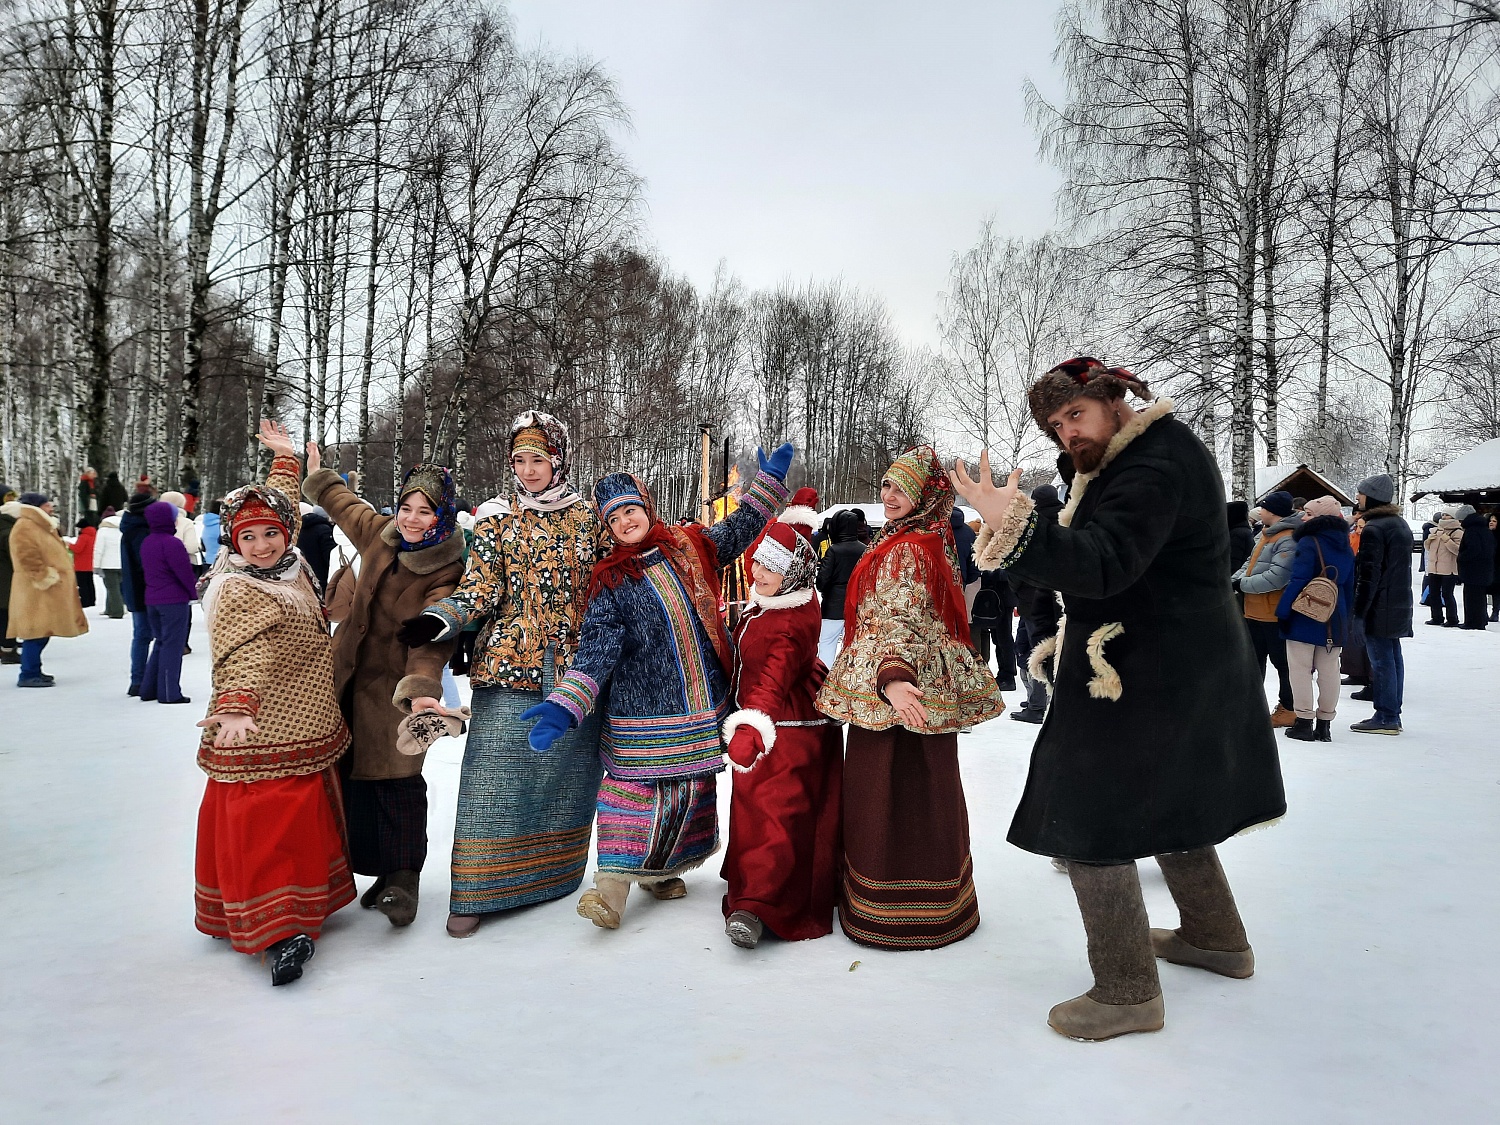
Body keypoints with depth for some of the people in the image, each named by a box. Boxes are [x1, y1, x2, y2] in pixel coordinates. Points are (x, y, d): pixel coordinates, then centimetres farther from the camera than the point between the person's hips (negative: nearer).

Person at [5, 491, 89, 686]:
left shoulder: (40, 526, 22)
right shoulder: (25, 527, -12)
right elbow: (28, 557, -21)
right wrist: (46, 577, -20)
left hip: (46, 590, 11)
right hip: (36, 591, -10)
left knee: (41, 632, 11)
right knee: (37, 632, -12)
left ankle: (33, 671, 17)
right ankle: (28, 675, -10)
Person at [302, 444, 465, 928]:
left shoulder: (447, 573, -17)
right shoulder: (381, 536, 1)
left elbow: (433, 637, -29)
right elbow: (346, 505, 23)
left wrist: (420, 689, -46)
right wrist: (317, 474, 39)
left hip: (396, 688, -6)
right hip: (350, 676, 6)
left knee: (397, 782, -6)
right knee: (355, 774, 10)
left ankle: (402, 879, 8)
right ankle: (382, 870, 23)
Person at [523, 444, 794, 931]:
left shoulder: (691, 546, 5)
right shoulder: (610, 581, -4)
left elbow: (740, 528, 20)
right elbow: (596, 650, -11)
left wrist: (769, 479, 17)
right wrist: (564, 705, -22)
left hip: (705, 705, 4)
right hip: (644, 715, -4)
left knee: (693, 788, 12)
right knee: (634, 788, -8)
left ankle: (660, 869, 30)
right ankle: (612, 886, 0)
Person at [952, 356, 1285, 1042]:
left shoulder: (1152, 469, -23)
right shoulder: (1152, 450, 10)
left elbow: (1101, 566, -36)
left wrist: (1012, 523, -48)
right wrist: (1079, 458, 2)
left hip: (1141, 677, -11)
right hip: (1187, 665, 11)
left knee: (1087, 823, -4)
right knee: (1168, 802, 25)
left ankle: (1128, 993, 8)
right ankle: (1216, 937, 44)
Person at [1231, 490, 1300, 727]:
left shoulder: (1288, 540, -20)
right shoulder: (1265, 534, 12)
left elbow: (1276, 577, -28)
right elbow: (1251, 563, 17)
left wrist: (1241, 584, -21)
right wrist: (1235, 578, -2)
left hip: (1275, 613, -9)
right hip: (1254, 610, 10)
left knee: (1282, 662, 5)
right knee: (1253, 660, 17)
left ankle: (1289, 708, 17)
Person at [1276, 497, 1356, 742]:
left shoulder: (1309, 543, -13)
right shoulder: (1345, 547, 10)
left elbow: (1297, 581, -19)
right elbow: (1349, 586, 15)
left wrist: (1283, 611, -14)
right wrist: (1343, 617, 21)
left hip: (1305, 617, -7)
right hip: (1335, 619, 7)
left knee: (1301, 667, 0)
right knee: (1329, 670, 10)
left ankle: (1304, 722, 1)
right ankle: (1324, 725, 16)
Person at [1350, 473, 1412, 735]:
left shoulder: (1373, 529, -16)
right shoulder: (1400, 524, 15)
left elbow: (1369, 574, -19)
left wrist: (1358, 610, -16)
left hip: (1379, 606, -10)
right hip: (1399, 605, 10)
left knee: (1381, 661, -5)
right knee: (1393, 658, 12)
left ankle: (1386, 718, -2)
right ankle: (1393, 716, 18)